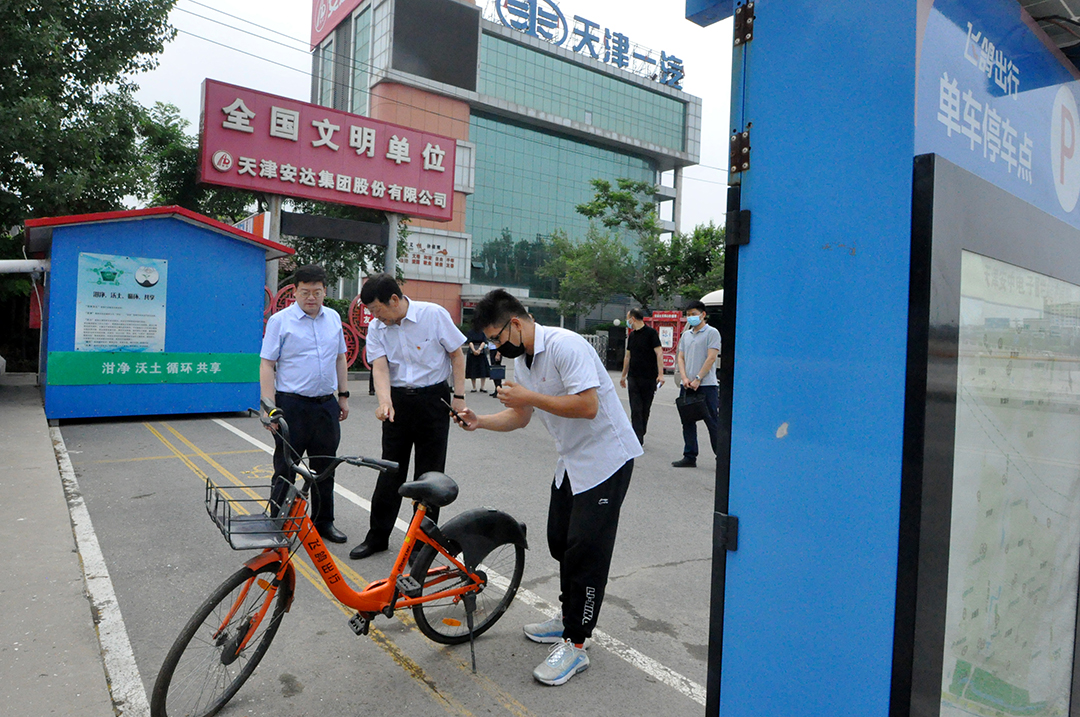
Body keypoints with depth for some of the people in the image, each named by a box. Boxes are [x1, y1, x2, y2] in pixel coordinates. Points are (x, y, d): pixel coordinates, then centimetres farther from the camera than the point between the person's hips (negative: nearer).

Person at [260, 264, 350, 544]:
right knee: (285, 470, 4)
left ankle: (323, 521, 27)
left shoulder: (333, 318, 10)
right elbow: (267, 365, -8)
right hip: (291, 405, -5)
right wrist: (270, 409, -14)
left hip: (326, 405, 5)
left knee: (325, 468, 14)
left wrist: (343, 395, 14)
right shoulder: (280, 321, -5)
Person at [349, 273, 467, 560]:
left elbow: (456, 354, -3)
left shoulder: (434, 314, -10)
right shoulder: (376, 328, 0)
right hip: (397, 400, 3)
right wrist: (385, 402, -28)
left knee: (429, 473, 4)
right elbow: (380, 367, -10)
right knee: (390, 471, 9)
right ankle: (377, 537, 23)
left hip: (433, 399, -3)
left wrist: (459, 396, -6)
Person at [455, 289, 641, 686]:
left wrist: (529, 396, -24)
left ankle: (575, 645, 5)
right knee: (560, 542, 16)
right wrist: (479, 421, 0)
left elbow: (587, 406, -30)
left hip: (606, 457, -9)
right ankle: (569, 618, 34)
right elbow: (520, 416, 16)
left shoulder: (564, 345, -23)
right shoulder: (520, 360, 7)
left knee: (585, 549, -6)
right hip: (572, 460, 9)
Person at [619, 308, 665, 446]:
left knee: (645, 410, 7)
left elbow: (659, 353, -13)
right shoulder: (632, 335, 13)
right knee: (636, 410, -4)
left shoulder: (651, 332, -7)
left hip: (649, 378, -5)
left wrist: (660, 374, -22)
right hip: (633, 378, 5)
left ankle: (640, 436, 20)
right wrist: (623, 376, 24)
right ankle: (638, 439, -6)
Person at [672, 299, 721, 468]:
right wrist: (684, 378, -4)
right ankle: (689, 457, 17)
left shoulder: (712, 333, -3)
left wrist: (697, 379, -15)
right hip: (687, 385, 6)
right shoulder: (686, 335, 16)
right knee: (688, 422, 9)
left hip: (706, 386, -6)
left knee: (713, 423, -3)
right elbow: (680, 357, 12)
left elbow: (711, 358, -11)